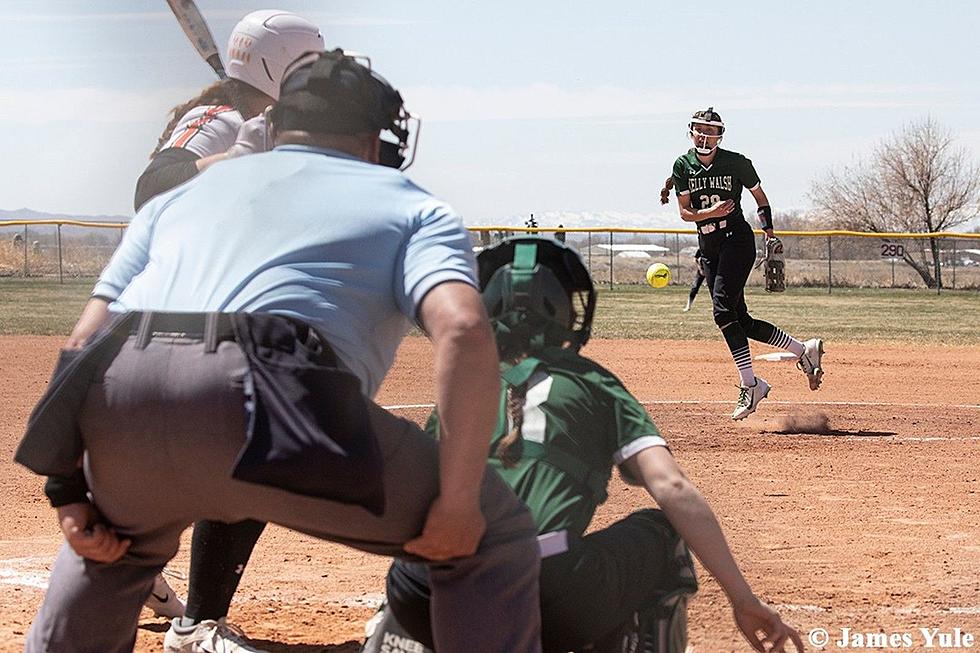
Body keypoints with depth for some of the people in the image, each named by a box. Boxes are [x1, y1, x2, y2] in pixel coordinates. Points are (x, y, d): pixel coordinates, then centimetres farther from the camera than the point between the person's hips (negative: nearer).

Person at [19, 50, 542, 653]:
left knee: (114, 543, 39)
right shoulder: (412, 206, 23)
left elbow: (85, 344, 24)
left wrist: (66, 490, 23)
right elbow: (464, 329, 2)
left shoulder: (179, 194, 35)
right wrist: (456, 505, 2)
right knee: (496, 535, 12)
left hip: (116, 405, 5)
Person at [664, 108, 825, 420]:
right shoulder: (683, 165, 3)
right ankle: (804, 350, 18)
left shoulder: (736, 162, -5)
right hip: (709, 249, 5)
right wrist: (711, 212, -20)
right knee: (740, 321, 5)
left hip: (737, 241, -5)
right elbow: (685, 212, -1)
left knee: (723, 310, -21)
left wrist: (768, 226, -3)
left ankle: (748, 384, -18)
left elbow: (759, 195, 8)